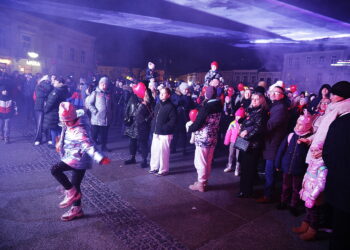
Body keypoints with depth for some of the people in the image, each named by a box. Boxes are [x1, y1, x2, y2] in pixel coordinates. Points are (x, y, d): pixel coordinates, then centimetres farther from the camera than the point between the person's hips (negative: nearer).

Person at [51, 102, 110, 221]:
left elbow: (88, 146, -37)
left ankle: (71, 192, -2)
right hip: (74, 159, 9)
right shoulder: (67, 127, 4)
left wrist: (100, 158, -51)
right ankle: (77, 210, 33)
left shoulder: (79, 131, -24)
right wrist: (59, 144, 46)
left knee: (55, 169, -18)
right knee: (75, 186, 16)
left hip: (78, 160, -9)